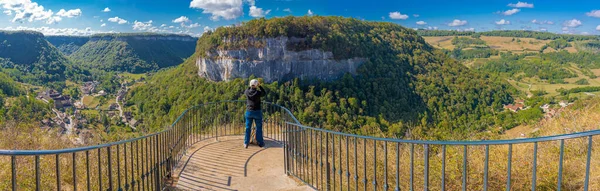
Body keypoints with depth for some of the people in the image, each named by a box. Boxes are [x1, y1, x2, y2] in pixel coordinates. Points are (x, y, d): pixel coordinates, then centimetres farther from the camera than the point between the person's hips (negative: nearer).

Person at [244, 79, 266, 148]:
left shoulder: (247, 92, -6)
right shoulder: (258, 92, -14)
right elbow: (264, 93, 8)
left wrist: (250, 86, 20)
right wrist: (260, 86, 10)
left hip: (248, 112, 3)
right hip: (257, 112, -2)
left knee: (248, 128, 9)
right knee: (259, 127, 11)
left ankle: (246, 143, 10)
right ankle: (260, 143, 17)